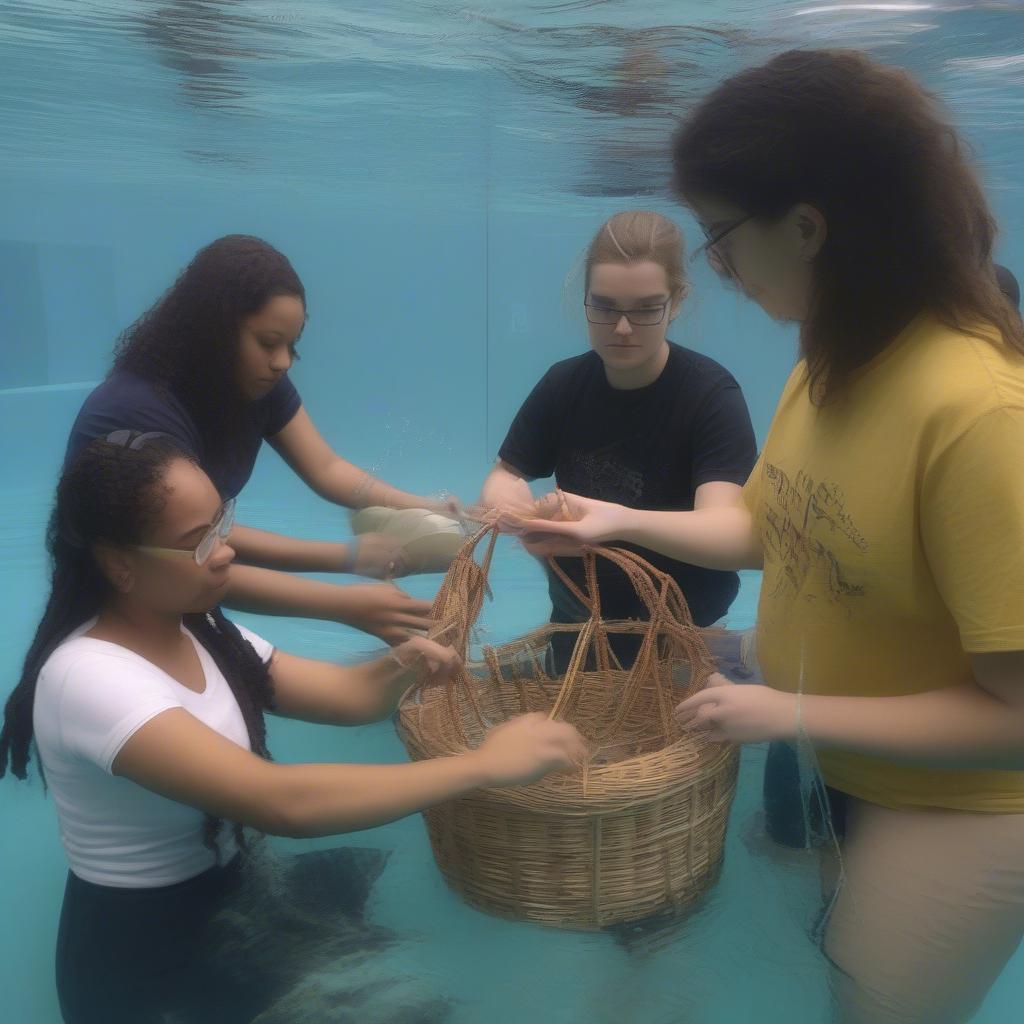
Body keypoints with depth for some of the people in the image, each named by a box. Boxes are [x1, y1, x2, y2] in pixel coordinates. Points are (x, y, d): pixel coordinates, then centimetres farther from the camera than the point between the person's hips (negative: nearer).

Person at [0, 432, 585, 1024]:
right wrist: (482, 764, -33)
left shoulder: (198, 631, 1)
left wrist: (401, 665, -21)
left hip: (222, 898, 7)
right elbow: (282, 803, -36)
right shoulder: (89, 678, -26)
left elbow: (350, 697, 1)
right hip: (145, 962, -7)